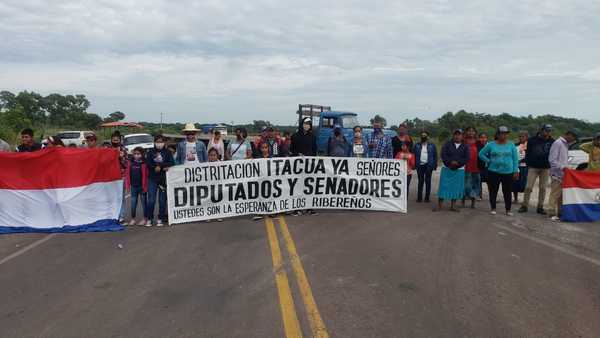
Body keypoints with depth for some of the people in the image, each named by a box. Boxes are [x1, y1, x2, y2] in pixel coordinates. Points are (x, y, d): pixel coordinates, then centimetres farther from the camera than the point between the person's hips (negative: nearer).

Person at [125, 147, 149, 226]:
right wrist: (127, 186, 1)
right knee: (133, 203, 9)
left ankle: (145, 218, 16)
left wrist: (145, 186, -12)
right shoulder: (130, 162, 4)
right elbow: (127, 174, 5)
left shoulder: (144, 163, -7)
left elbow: (146, 176, -8)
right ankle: (133, 219, 19)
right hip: (133, 186, 3)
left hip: (142, 186, -3)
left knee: (144, 202, 7)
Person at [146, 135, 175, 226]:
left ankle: (161, 219, 13)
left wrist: (159, 165, -13)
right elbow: (148, 164, -5)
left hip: (164, 179, 0)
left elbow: (171, 163, -5)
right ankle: (150, 219, 9)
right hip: (152, 179, 0)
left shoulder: (167, 152, 5)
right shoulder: (151, 152, 6)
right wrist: (164, 167, -13)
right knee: (151, 200, -3)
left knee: (162, 200, 3)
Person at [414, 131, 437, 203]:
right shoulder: (417, 145, 9)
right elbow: (414, 155, 7)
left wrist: (435, 165, 0)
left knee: (428, 181, 3)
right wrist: (414, 164, -1)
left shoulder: (432, 146, 7)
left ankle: (427, 197, 10)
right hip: (420, 165, 1)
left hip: (428, 166, -1)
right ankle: (419, 197, 8)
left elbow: (435, 156, 7)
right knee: (420, 181, 3)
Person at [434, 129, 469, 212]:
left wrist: (457, 162, -18)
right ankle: (439, 205, 3)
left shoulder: (465, 147, 7)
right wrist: (451, 162, -20)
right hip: (447, 169, -1)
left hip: (459, 170, 1)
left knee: (456, 188, 3)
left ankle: (453, 206, 14)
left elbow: (466, 158, -3)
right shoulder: (447, 144, 4)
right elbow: (443, 155, -7)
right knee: (443, 186, -3)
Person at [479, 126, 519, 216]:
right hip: (493, 172, 0)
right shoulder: (491, 145, 1)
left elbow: (515, 159, 5)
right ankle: (493, 208, 18)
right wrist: (489, 161, -2)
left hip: (508, 172, 0)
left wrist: (515, 171, 0)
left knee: (508, 192, 3)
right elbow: (481, 154, 9)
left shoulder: (511, 145, 4)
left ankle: (508, 209, 13)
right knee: (493, 191, 6)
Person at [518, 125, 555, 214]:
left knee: (543, 188, 6)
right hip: (533, 167, -2)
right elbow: (527, 154, 2)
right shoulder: (532, 140, -2)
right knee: (528, 187, -5)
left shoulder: (552, 141, 2)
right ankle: (524, 205, 4)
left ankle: (540, 207, 14)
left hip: (545, 168, 2)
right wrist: (528, 165, -2)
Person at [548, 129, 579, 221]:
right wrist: (562, 167, -24)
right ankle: (552, 213, -2)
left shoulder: (566, 144, 16)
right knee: (555, 194, -6)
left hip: (563, 174, 9)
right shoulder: (557, 143, -11)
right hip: (557, 174, -9)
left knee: (562, 194, 11)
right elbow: (552, 159, -17)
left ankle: (560, 212, 18)